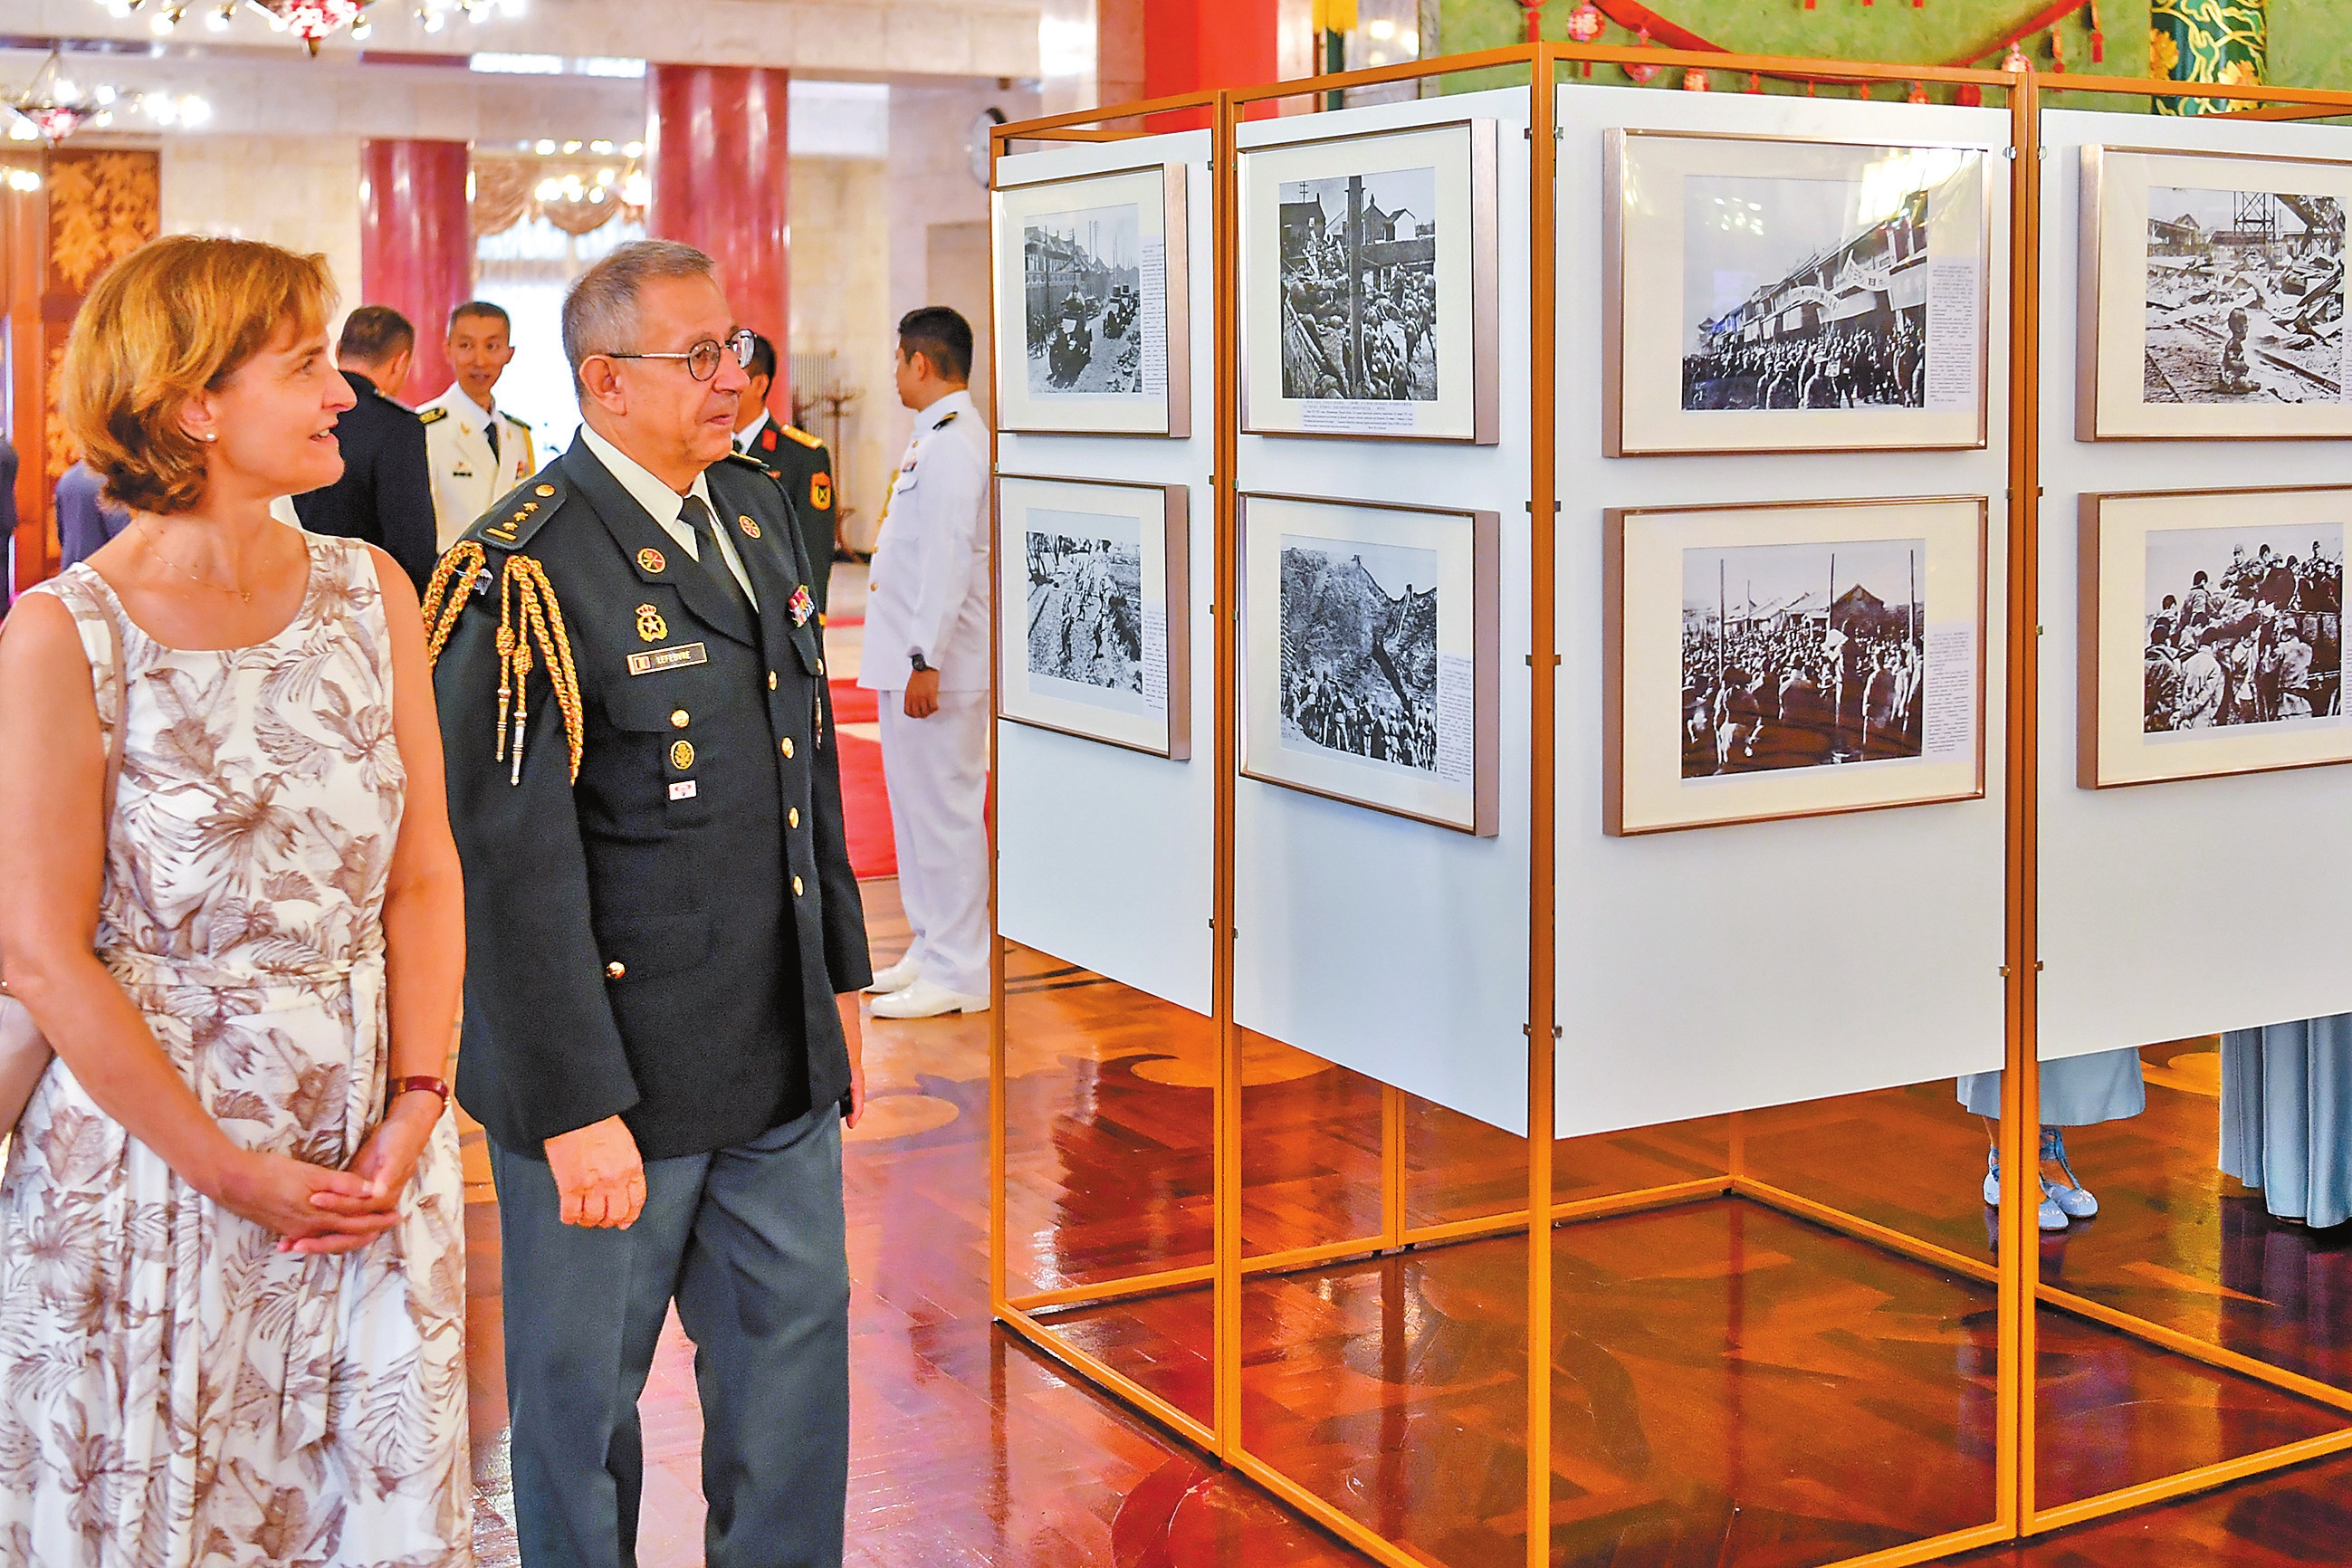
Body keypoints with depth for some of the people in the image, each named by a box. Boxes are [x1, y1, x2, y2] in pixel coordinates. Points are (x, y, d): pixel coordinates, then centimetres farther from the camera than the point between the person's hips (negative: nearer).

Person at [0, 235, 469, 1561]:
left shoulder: (370, 593, 2)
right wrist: (230, 1172, -11)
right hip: (152, 1148, -4)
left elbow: (424, 873, 3)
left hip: (374, 1148, 4)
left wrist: (413, 1106, -7)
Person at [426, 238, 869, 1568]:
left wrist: (839, 977, 17)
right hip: (613, 1064, -7)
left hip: (781, 1058, 7)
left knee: (796, 1354, 16)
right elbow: (514, 860, -20)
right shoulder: (527, 574, -17)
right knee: (584, 1382, 10)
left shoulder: (759, 511, 9)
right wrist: (577, 1107, -20)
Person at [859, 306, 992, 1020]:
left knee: (944, 809, -5)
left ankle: (959, 974, 2)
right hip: (905, 659, 11)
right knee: (914, 805, 16)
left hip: (936, 665, -11)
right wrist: (908, 656, 19)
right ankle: (931, 950, 26)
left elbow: (949, 559, -22)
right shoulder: (931, 438, 17)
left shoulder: (955, 444, -16)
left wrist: (926, 661, -24)